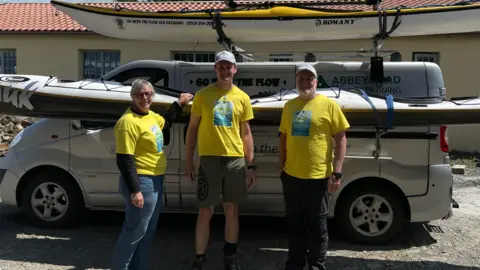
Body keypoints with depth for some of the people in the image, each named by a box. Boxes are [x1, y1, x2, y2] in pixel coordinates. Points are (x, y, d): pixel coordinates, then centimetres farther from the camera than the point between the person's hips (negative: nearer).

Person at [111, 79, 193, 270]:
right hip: (141, 182, -10)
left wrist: (178, 104, 31)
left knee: (148, 231, 18)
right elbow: (124, 160, -22)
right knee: (135, 231, -1)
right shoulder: (129, 121, -19)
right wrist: (134, 190, -24)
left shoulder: (150, 115, 10)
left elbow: (165, 123, 34)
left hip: (155, 180, 10)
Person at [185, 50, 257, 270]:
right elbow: (192, 128, 5)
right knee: (205, 212, 1)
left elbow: (246, 133, 10)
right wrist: (189, 161, 0)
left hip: (236, 159, 2)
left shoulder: (242, 98, 7)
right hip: (209, 158, -2)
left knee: (232, 210, 11)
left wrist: (250, 165, 6)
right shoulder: (202, 95, 1)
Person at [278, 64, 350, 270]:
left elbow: (341, 139, -6)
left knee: (317, 226, 8)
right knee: (294, 223, 16)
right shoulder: (289, 106, 9)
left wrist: (337, 172, -11)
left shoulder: (328, 104, -5)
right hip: (291, 175, 5)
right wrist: (282, 166, 14)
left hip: (318, 177, -5)